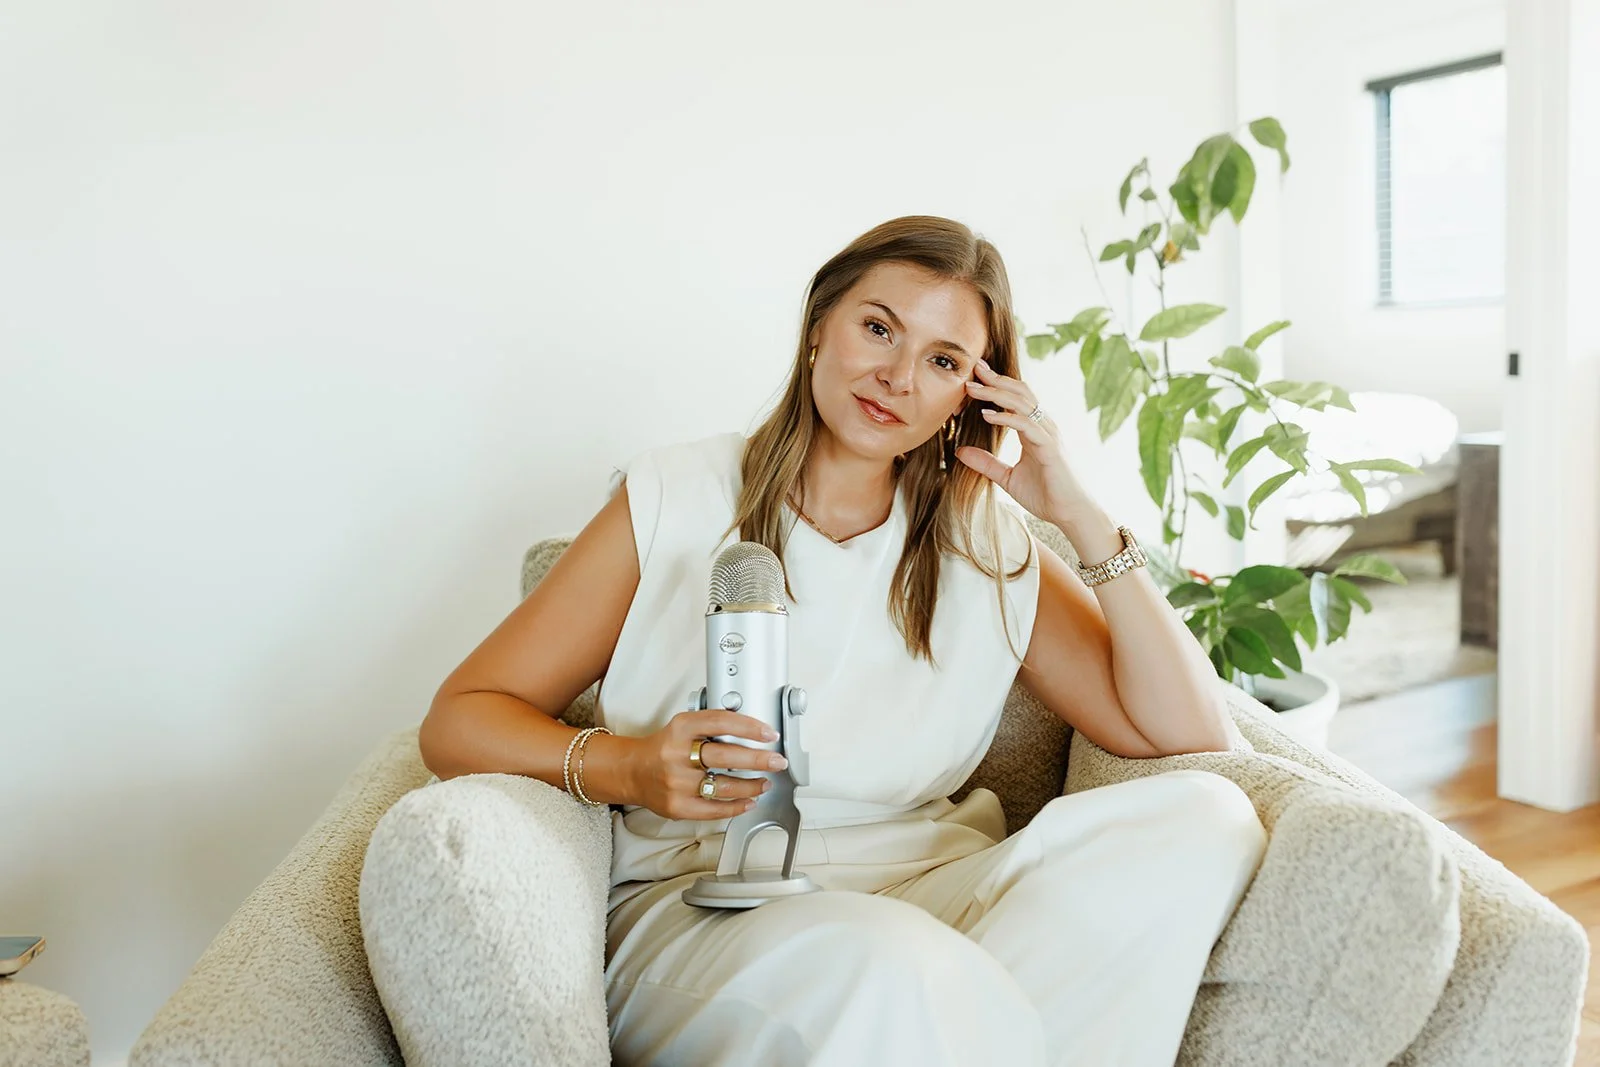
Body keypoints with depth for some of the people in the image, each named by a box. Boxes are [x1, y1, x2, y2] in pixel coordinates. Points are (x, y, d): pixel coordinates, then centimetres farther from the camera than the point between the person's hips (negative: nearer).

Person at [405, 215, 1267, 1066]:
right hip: (695, 902, -5)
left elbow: (1196, 737, 2)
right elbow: (458, 725, 0)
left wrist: (1082, 517, -5)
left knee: (1205, 820, -20)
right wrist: (626, 768, -20)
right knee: (895, 971, -39)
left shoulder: (987, 546, 9)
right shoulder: (675, 500, 1)